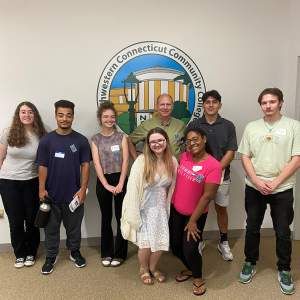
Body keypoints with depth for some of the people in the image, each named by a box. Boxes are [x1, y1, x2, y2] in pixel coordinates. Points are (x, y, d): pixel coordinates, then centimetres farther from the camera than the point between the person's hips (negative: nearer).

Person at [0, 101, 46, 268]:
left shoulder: (41, 135, -4)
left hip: (31, 182, 0)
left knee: (32, 219, 8)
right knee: (16, 220, 8)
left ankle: (31, 253, 29)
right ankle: (20, 254, 29)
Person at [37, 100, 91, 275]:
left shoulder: (81, 140, -3)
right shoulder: (46, 140, -2)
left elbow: (85, 165, -3)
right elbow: (43, 167, -1)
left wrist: (83, 189, -9)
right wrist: (42, 189, -9)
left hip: (74, 194, 0)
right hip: (52, 194, 0)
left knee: (74, 226, 15)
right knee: (51, 227, 13)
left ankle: (75, 252, 36)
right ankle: (51, 257, 31)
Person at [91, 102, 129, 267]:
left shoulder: (122, 137, 2)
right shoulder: (95, 139, 4)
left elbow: (125, 161, -5)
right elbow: (97, 164, -4)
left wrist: (120, 184, -13)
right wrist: (106, 185, -12)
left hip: (120, 179, -1)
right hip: (103, 181, 1)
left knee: (121, 217, 4)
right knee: (106, 218, 12)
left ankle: (120, 253, 19)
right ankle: (106, 253, 26)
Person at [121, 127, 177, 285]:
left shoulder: (172, 162, -3)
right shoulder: (142, 161, -17)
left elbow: (172, 187, 6)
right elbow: (133, 187, -15)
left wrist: (167, 205, 7)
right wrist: (133, 212, -14)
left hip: (161, 208, 4)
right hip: (144, 208, -4)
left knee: (161, 242, 7)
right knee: (145, 243, 4)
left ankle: (153, 267, 38)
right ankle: (143, 269, 35)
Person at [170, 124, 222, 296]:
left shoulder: (214, 165, -20)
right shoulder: (184, 156, -4)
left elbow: (207, 196, -19)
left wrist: (193, 220, -16)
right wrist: (170, 201, 9)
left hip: (196, 214, -5)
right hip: (176, 210, 6)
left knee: (189, 249, -3)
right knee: (175, 245, 15)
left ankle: (198, 278, 28)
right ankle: (189, 269, 43)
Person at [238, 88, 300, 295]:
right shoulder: (251, 127, 4)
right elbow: (245, 157, 3)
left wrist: (275, 183, -13)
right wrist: (257, 181, -9)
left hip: (282, 189, -2)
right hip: (254, 188, 2)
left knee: (283, 232, 8)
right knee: (252, 228, 13)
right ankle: (250, 263, 32)